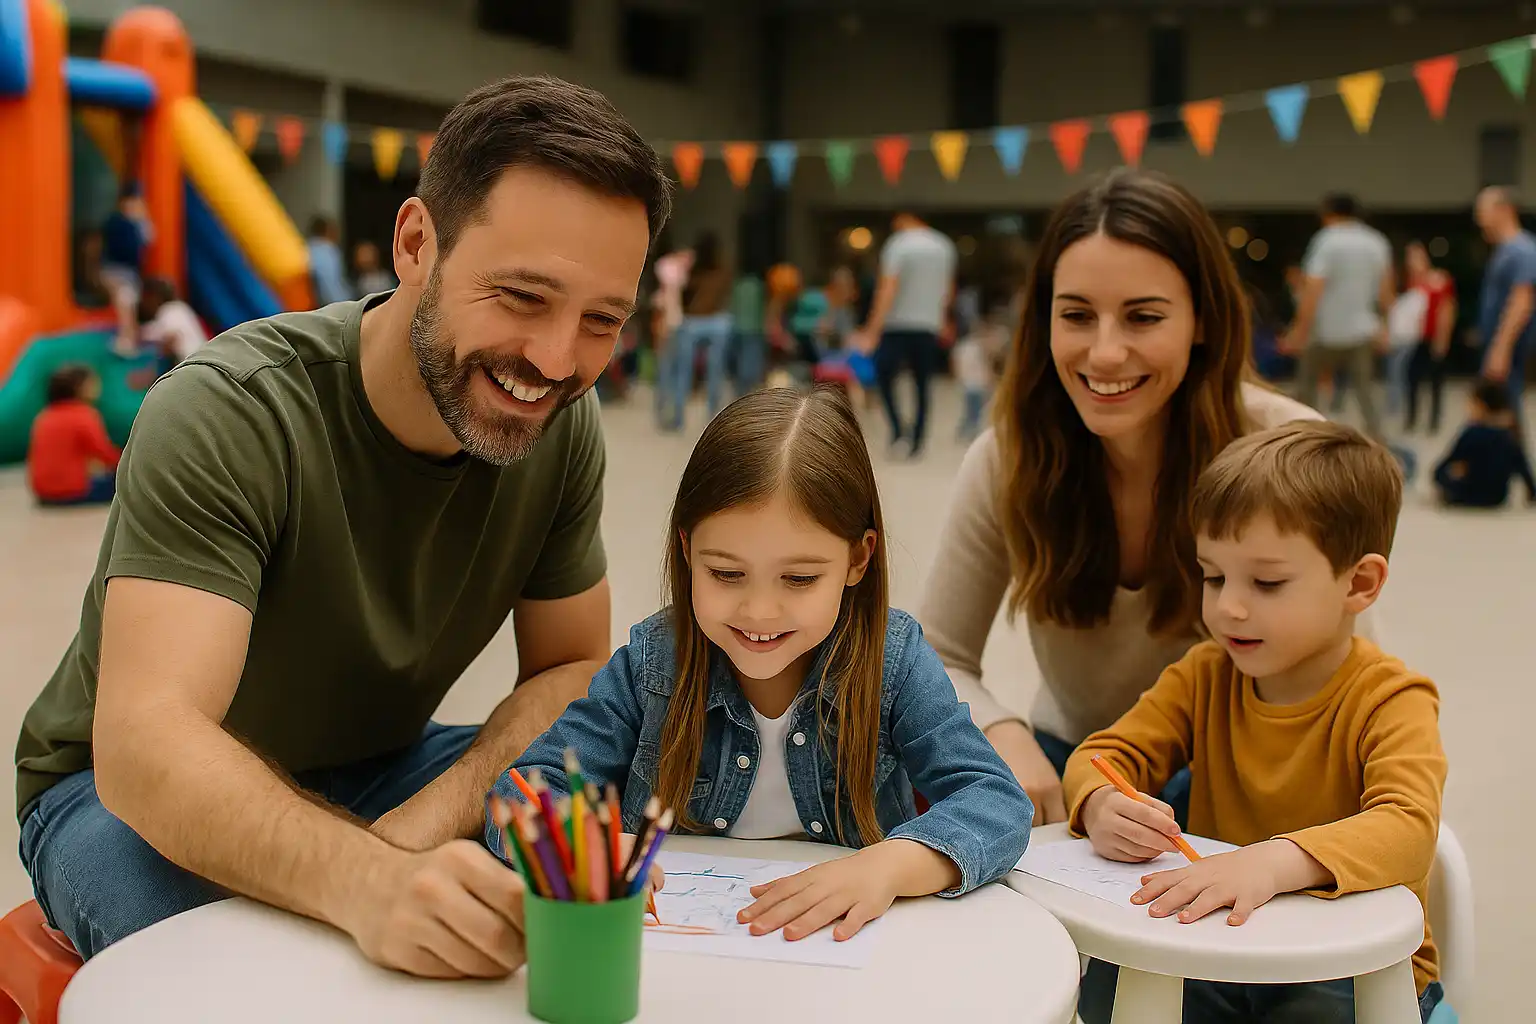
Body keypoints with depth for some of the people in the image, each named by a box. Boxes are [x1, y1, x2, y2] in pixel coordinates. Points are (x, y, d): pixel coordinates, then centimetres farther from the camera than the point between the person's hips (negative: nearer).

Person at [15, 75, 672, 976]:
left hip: (370, 771, 5)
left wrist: (434, 820, -26)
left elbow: (572, 669, -6)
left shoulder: (563, 425, -13)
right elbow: (147, 745, -39)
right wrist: (370, 881, -58)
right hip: (127, 791, -4)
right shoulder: (227, 416, -29)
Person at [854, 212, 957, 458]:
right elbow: (948, 288, 18)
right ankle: (917, 441, 10)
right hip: (930, 325, 5)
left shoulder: (897, 245, -10)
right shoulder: (944, 246, 8)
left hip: (898, 325, -5)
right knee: (922, 385, 10)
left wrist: (873, 329, -19)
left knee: (885, 375, 8)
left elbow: (888, 289, -17)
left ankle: (899, 429, -10)